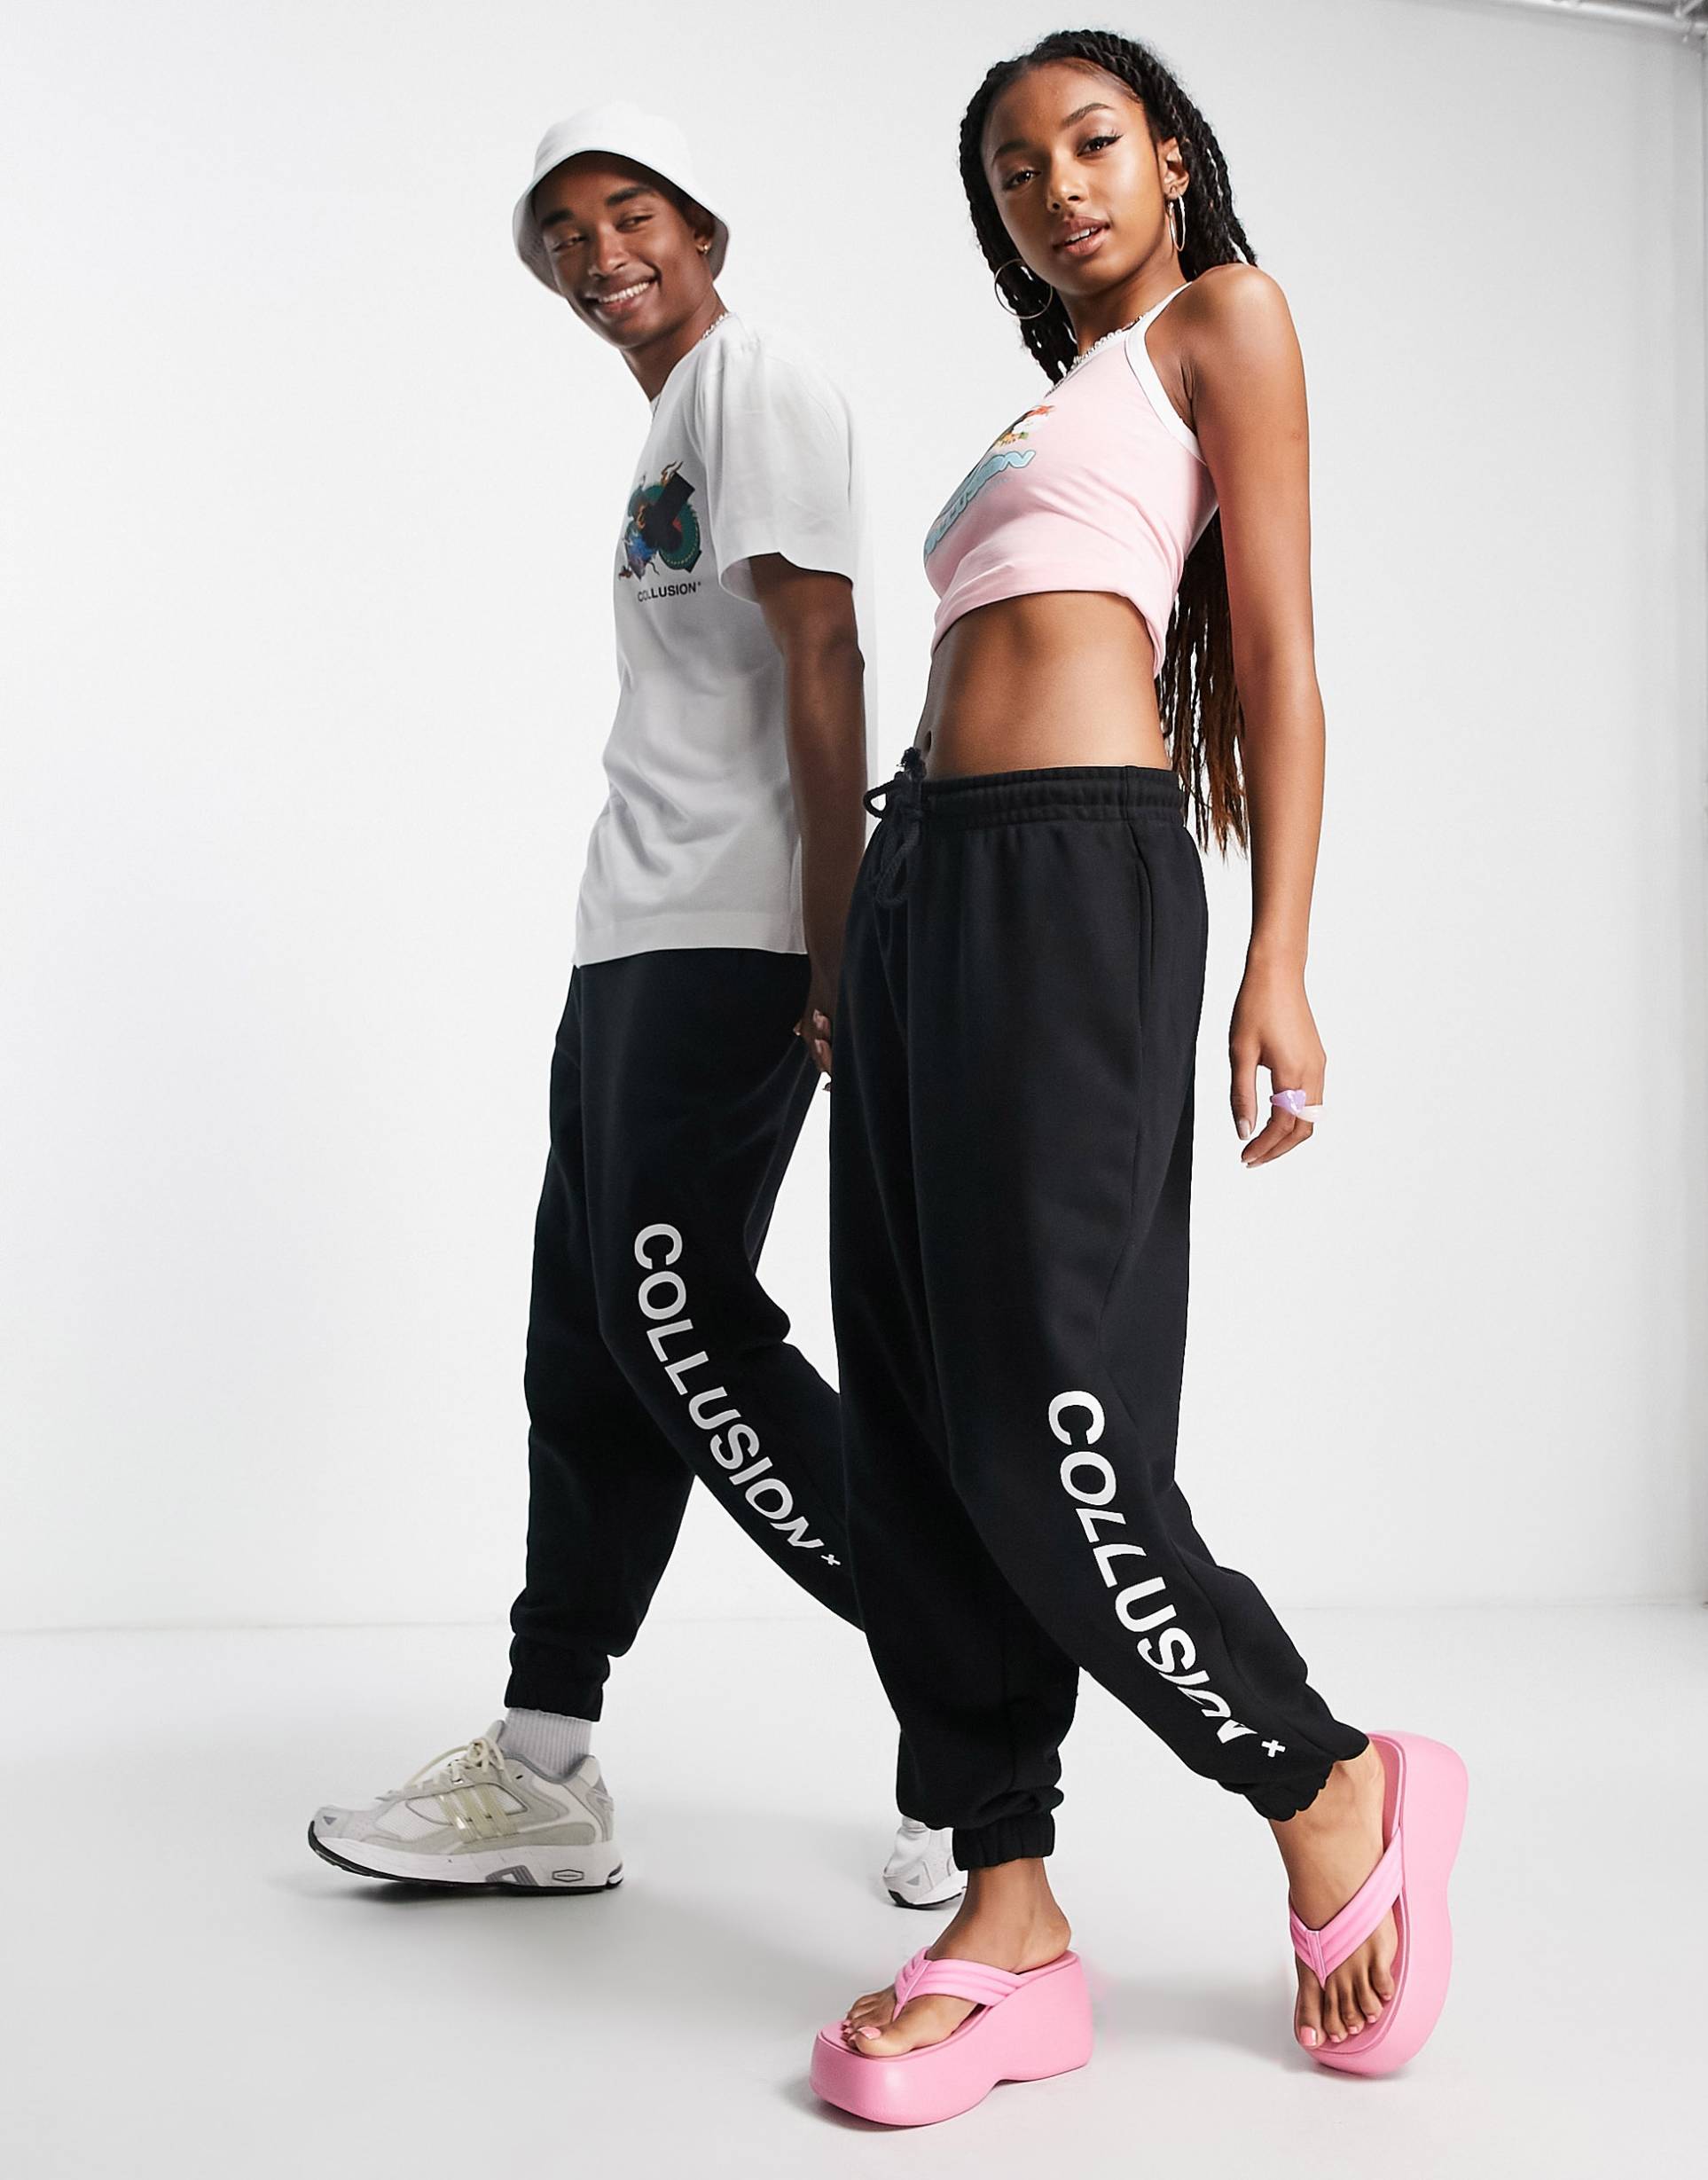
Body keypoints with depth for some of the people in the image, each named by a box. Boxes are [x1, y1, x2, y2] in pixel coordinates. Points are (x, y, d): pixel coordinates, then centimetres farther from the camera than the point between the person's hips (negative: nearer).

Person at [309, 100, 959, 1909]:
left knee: (676, 1321, -13)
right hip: (632, 942, 10)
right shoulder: (667, 429, 25)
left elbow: (820, 662, -14)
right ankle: (542, 1778, 13)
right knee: (589, 1334, 7)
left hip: (726, 942, -10)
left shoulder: (757, 380, -3)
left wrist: (837, 960, -21)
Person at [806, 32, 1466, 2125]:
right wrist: (867, 976, 16)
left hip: (1076, 860, -8)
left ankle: (1335, 1791, 7)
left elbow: (1278, 657, -2)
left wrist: (1279, 967, -12)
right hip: (923, 866, 8)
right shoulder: (1057, 395, 29)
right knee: (916, 1417, 1)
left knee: (1040, 1415, -13)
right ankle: (1007, 1918, 6)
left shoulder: (1226, 319, 9)